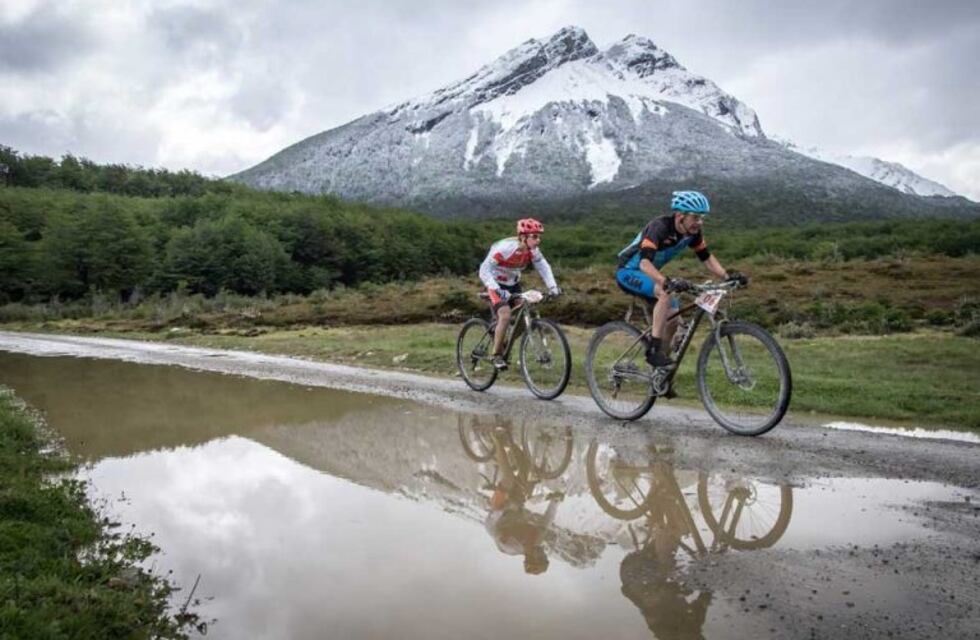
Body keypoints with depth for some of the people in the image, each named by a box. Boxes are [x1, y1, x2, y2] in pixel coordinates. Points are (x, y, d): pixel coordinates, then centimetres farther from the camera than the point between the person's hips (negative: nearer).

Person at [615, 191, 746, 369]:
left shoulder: (693, 232, -8)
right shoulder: (660, 227, -30)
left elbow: (706, 258, 1)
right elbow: (644, 262, -41)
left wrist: (727, 275, -15)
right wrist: (667, 282, -56)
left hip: (650, 274, 8)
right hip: (629, 271, -8)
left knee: (673, 318, -1)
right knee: (666, 292, -33)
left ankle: (659, 368, 13)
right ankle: (653, 350, -27)